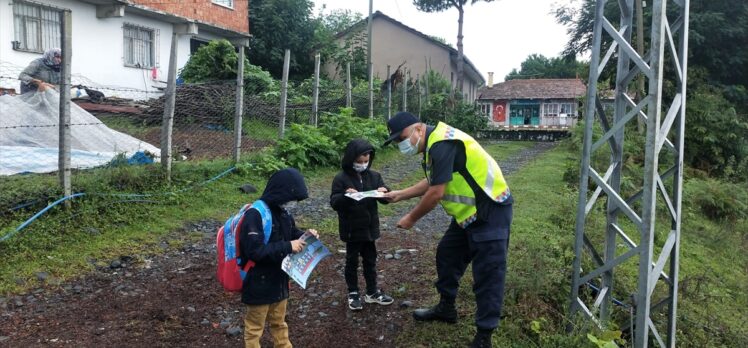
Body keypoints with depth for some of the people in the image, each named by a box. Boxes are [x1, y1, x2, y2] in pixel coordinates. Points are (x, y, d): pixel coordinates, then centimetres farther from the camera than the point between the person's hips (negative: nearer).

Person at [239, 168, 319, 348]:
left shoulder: (283, 212, 2)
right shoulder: (255, 214, -24)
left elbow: (292, 234, 18)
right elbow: (254, 250, -30)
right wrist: (287, 247, -28)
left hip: (279, 280, 8)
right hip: (259, 283, -8)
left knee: (279, 322, 24)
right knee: (254, 327, 11)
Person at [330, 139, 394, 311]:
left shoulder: (374, 176, 1)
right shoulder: (341, 178, -11)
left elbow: (384, 199, 4)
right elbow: (334, 203, -15)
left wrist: (384, 193, -19)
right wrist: (345, 196, -34)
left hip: (369, 227, 4)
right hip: (351, 229, -4)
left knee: (370, 261, 15)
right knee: (352, 261, 9)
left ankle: (372, 292, 28)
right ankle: (353, 293, 22)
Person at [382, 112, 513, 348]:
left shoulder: (442, 144, -23)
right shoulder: (435, 143, 10)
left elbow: (436, 193, -22)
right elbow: (431, 182, 23)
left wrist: (412, 218, -8)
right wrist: (400, 195, 21)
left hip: (491, 211, -11)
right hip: (470, 212, 11)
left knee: (487, 273, -3)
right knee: (447, 255, 19)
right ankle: (446, 308, 36)